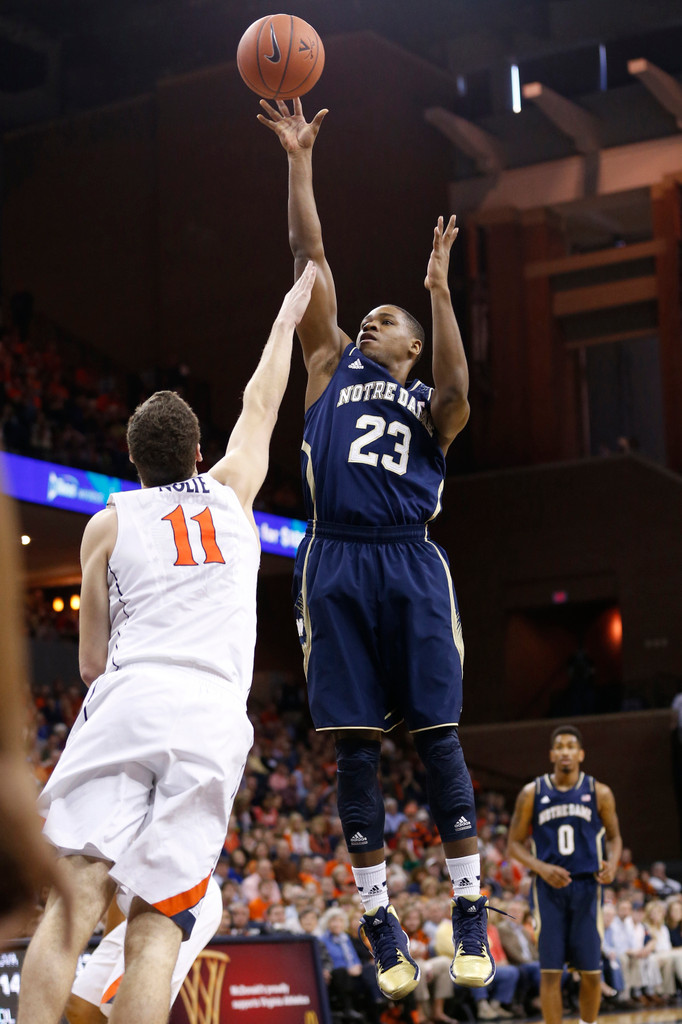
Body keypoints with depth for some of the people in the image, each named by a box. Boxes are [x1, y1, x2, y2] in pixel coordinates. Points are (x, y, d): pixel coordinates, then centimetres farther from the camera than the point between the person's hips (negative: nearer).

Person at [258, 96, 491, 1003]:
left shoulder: (430, 402, 16)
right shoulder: (333, 367, 20)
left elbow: (457, 391, -11)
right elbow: (310, 256, 14)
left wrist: (439, 291, -14)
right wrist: (300, 158, 9)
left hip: (411, 567, -1)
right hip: (336, 565, 1)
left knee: (438, 738, -3)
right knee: (355, 745, 0)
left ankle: (471, 913, 4)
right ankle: (380, 923, 7)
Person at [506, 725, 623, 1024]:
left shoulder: (599, 793, 3)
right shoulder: (532, 794, 1)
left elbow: (614, 836, 12)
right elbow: (514, 844, 4)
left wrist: (612, 863, -10)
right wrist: (542, 868, -14)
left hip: (586, 887, 1)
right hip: (549, 888, -1)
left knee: (591, 971, 2)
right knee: (550, 971, -3)